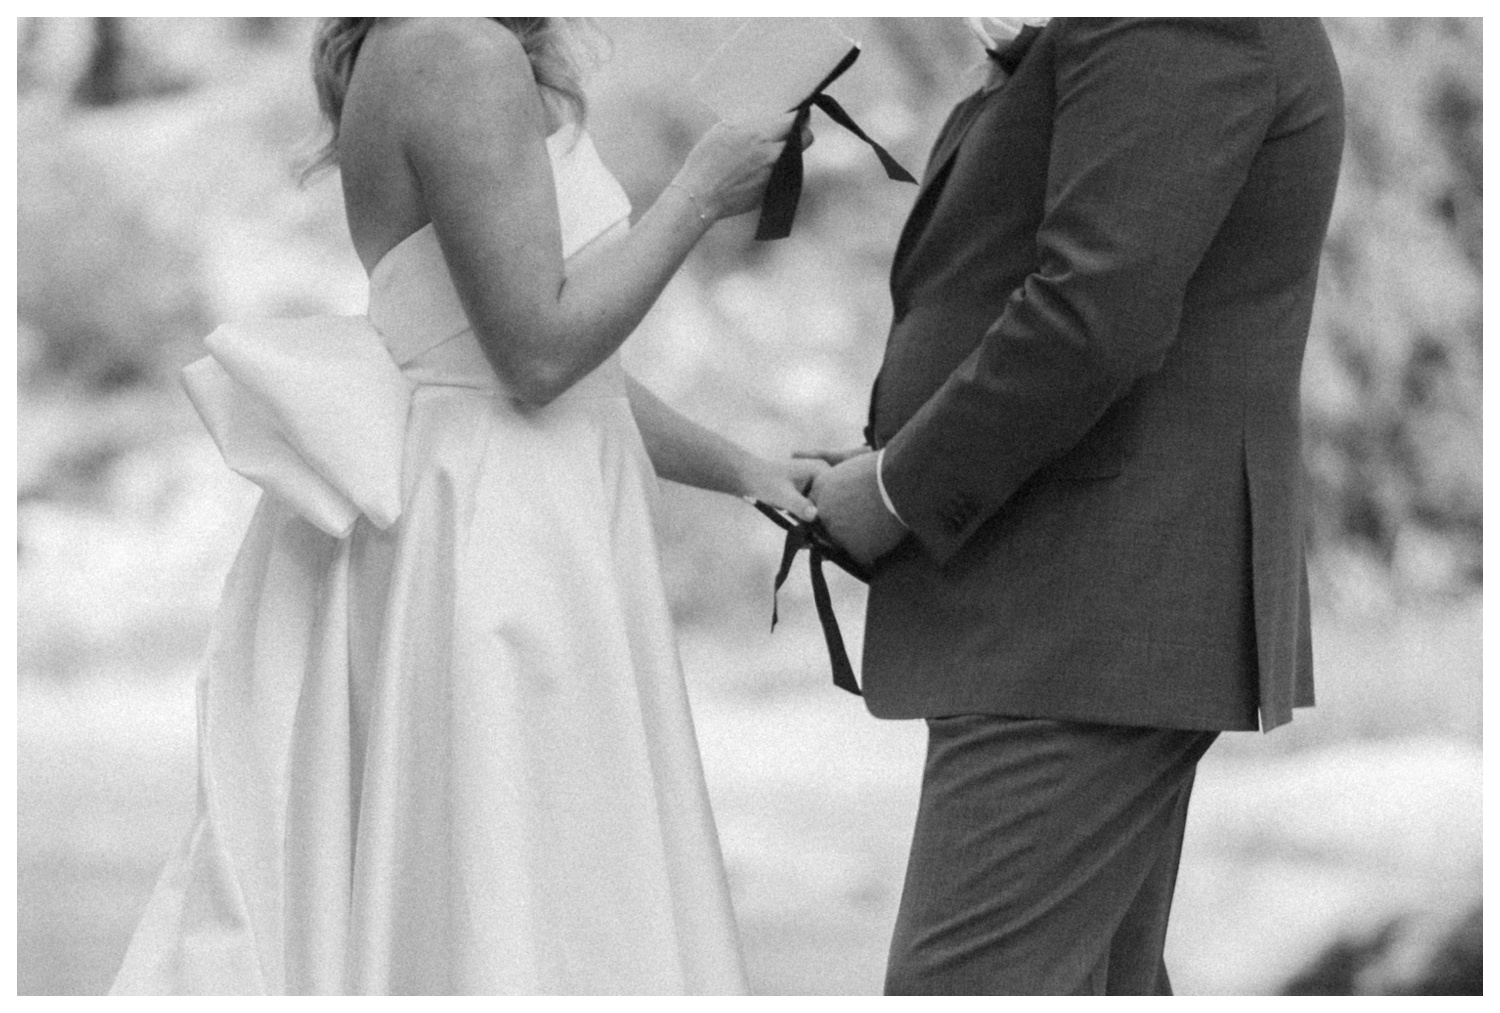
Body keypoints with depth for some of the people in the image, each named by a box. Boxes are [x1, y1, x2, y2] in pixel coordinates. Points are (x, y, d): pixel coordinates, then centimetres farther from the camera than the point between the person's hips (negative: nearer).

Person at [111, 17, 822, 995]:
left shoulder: (409, 49, 16)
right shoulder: (463, 52, -15)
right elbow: (539, 355, -18)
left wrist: (743, 469, 20)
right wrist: (701, 193, -8)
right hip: (499, 540, -10)